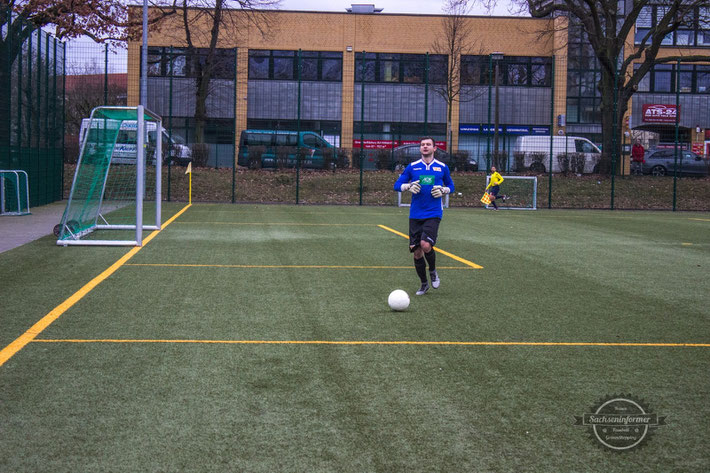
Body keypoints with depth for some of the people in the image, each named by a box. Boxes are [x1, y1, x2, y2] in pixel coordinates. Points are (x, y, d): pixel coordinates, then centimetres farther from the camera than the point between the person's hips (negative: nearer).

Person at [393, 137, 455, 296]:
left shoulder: (442, 167, 5)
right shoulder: (412, 167, 6)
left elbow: (451, 186, 18)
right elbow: (397, 185, 9)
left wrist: (443, 190, -4)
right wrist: (409, 186, -12)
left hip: (433, 214, -2)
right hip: (415, 215, 2)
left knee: (426, 245, -23)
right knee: (416, 251, 2)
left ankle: (433, 271, 7)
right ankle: (424, 284, 21)